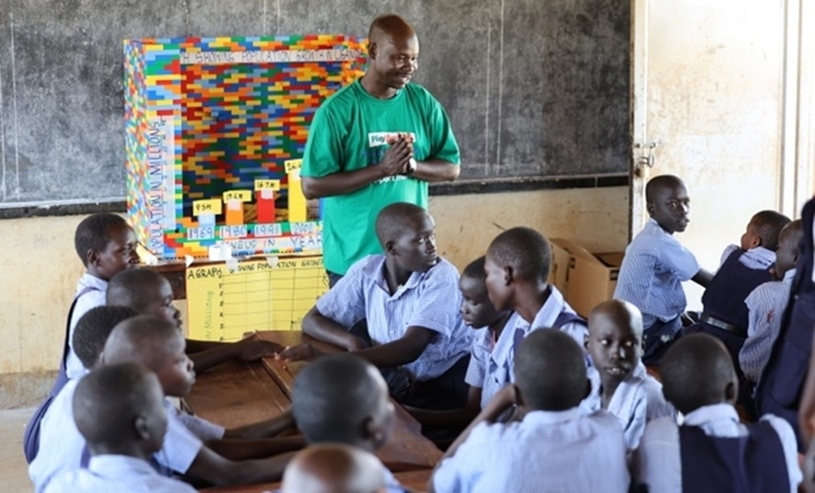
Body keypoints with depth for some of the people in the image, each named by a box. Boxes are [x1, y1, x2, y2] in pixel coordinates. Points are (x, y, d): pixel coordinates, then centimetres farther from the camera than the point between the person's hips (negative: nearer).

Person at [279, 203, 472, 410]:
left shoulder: (442, 277, -17)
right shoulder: (366, 272, -4)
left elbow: (411, 348, -29)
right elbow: (312, 320, 4)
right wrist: (353, 343, -18)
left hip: (451, 384, -5)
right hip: (403, 381, 5)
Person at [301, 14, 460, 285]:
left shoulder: (423, 103, 1)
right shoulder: (338, 109, -12)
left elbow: (451, 168, 6)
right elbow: (312, 185, -15)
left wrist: (411, 165, -16)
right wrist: (382, 168, -22)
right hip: (353, 257, -3)